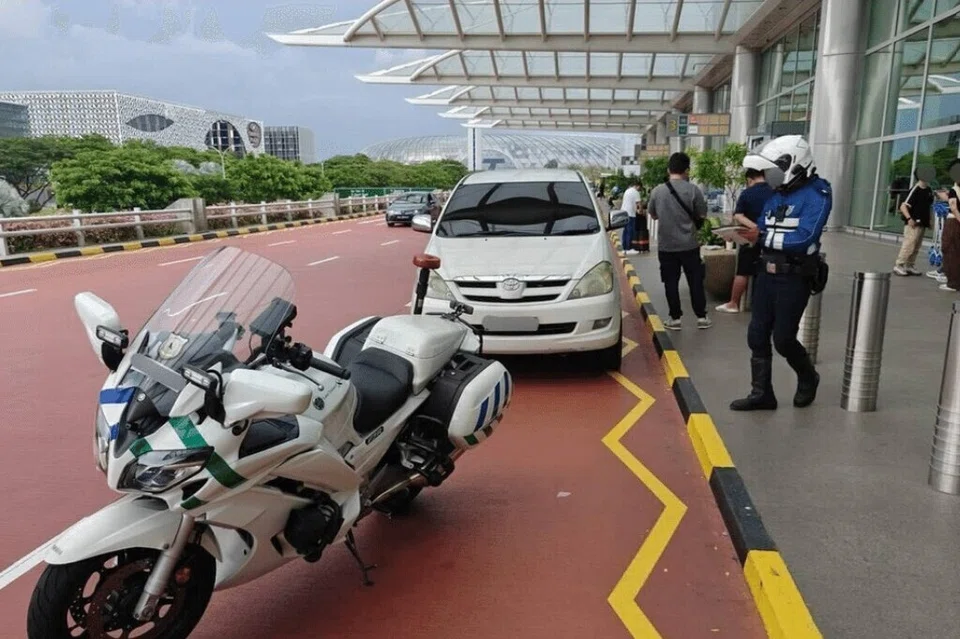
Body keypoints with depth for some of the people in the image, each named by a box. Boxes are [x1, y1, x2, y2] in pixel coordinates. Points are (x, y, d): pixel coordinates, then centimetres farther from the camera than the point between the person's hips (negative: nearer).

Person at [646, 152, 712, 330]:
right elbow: (702, 216, -3)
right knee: (695, 281, 8)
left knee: (671, 282, 7)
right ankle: (701, 317, 14)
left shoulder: (657, 191, -2)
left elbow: (653, 215, 11)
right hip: (689, 244, -1)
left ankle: (675, 318, 10)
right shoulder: (693, 190, -9)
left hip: (666, 245, 1)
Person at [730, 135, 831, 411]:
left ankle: (808, 379, 30)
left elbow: (804, 238, -24)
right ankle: (761, 393, 18)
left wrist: (762, 237, -23)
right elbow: (763, 230, 10)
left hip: (794, 278, -7)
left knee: (783, 338, 1)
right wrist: (744, 230, -12)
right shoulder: (776, 195, 9)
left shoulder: (816, 196, -14)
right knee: (757, 335, 7)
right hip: (767, 273, 7)